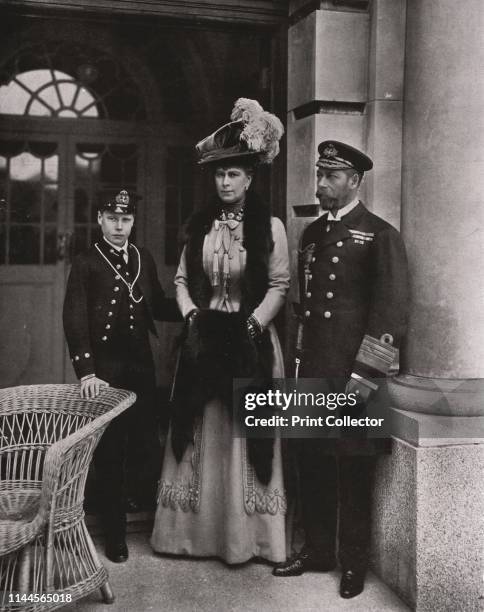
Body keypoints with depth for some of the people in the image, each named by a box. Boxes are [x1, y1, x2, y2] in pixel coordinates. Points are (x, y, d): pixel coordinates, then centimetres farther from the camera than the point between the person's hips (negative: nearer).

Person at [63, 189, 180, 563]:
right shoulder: (85, 264, -4)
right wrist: (86, 373, -20)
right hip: (105, 370, -3)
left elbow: (159, 307, 14)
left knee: (145, 442, 10)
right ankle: (115, 534, 18)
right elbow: (75, 321, -11)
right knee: (109, 453, 5)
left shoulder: (144, 259, 9)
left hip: (142, 365, 4)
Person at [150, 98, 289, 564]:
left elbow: (279, 285, -4)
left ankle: (248, 536, 14)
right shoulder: (199, 225, 10)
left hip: (251, 342, -3)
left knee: (246, 435, 2)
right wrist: (192, 316, -6)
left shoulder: (270, 226, -2)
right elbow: (181, 279, 10)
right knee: (201, 434, 7)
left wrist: (252, 324, -15)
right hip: (203, 339, 4)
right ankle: (196, 531, 19)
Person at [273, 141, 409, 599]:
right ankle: (317, 550, 30)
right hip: (312, 372, 6)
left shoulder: (380, 235, -6)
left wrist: (364, 377, -15)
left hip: (352, 376, -6)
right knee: (312, 463, 13)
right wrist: (305, 362, 12)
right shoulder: (312, 233, 13)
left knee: (353, 470, 5)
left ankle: (354, 562, 23)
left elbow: (391, 313, -11)